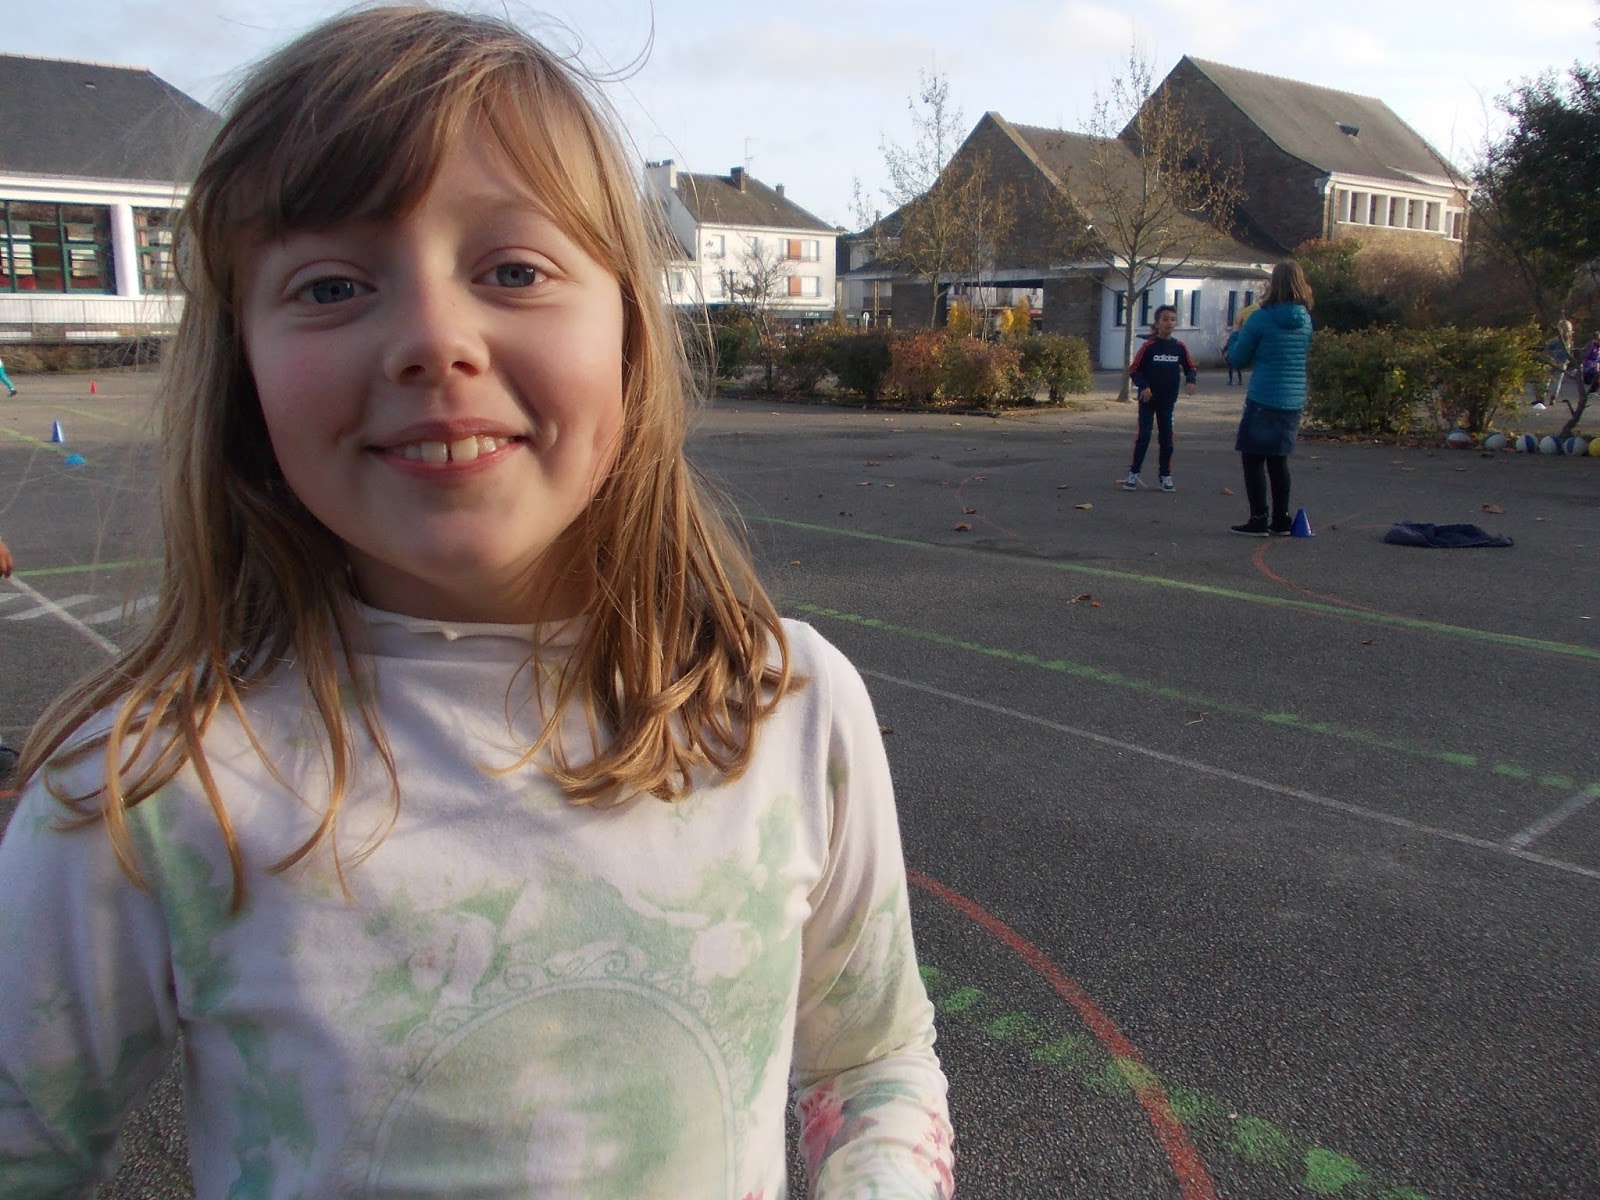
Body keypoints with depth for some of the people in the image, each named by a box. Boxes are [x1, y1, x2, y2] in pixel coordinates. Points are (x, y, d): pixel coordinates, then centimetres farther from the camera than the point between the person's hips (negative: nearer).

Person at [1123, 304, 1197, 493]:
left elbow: (1191, 367, 7)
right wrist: (1144, 386, -21)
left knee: (1167, 437, 7)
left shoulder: (1180, 347, -1)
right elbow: (1134, 370, -7)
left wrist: (1190, 381, -14)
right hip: (1148, 399, -3)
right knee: (1143, 436, -4)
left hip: (1168, 400, 3)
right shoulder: (1149, 346, -10)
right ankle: (1133, 473, 5)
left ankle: (1166, 476, 16)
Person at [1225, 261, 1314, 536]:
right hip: (1294, 402, 6)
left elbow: (1237, 359, -3)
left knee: (1253, 459, 2)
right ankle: (1281, 521, 18)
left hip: (1263, 399, -6)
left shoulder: (1261, 319, -10)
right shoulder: (1305, 321, 7)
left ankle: (1258, 520, -1)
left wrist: (1239, 333, 16)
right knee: (1278, 460, 15)